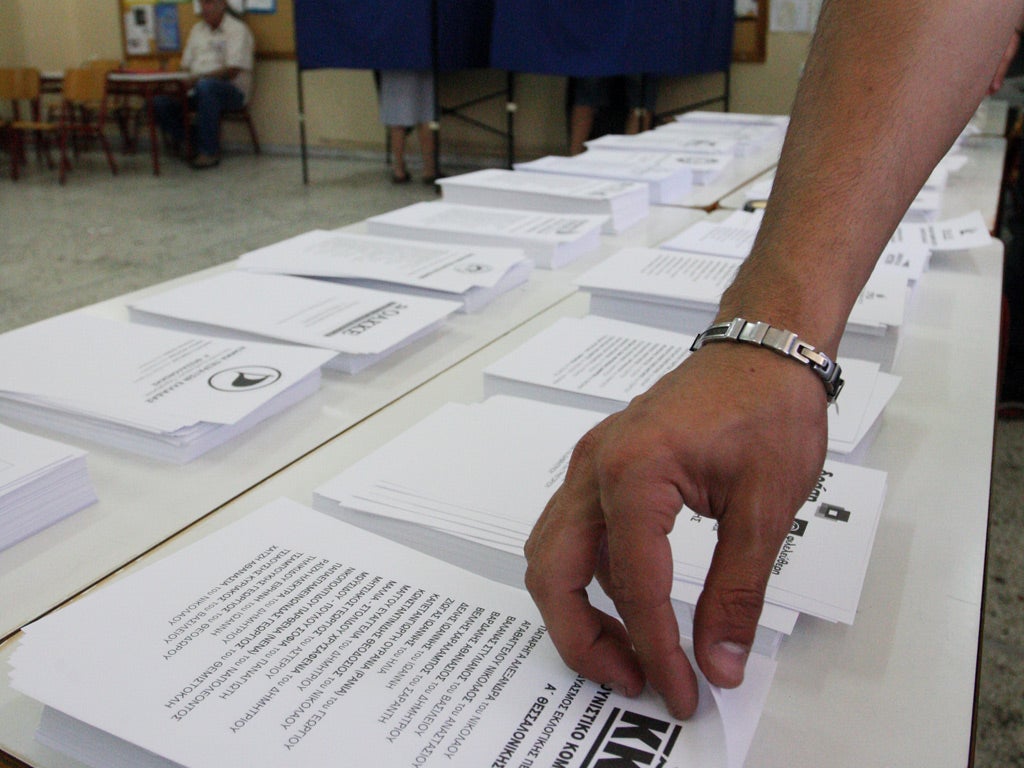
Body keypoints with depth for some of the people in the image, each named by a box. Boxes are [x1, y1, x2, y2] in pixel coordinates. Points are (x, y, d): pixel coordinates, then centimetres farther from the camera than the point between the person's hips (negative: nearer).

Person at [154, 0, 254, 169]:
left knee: (206, 86, -40)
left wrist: (199, 78, -18)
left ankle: (209, 152, -31)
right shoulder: (197, 29, 20)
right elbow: (186, 65, 19)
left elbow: (232, 71, -14)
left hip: (232, 91, -6)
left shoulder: (237, 29, -3)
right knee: (160, 101, -15)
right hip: (195, 89, 7)